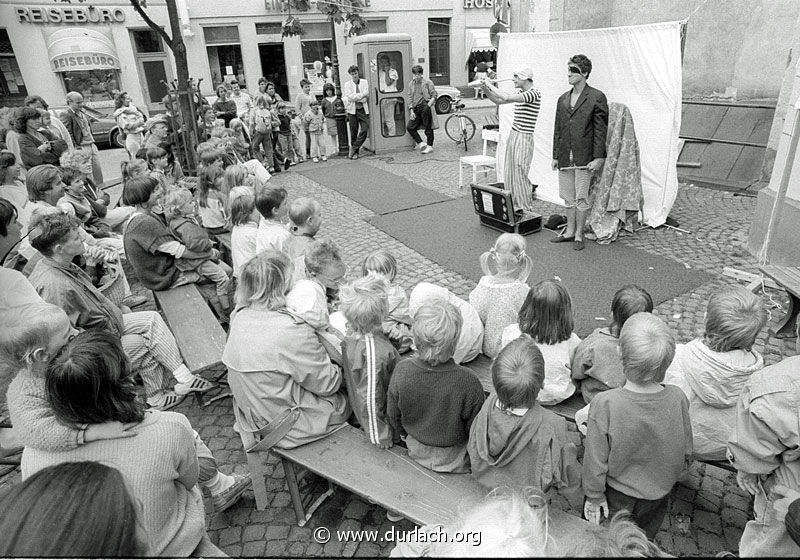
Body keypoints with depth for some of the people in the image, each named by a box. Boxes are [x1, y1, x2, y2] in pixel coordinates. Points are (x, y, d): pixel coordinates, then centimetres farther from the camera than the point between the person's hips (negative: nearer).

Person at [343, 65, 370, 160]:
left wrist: (355, 97, -8)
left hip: (363, 110, 1)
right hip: (352, 110, -1)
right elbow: (349, 97, -9)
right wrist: (361, 95, -7)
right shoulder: (347, 84, 5)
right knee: (353, 132, 1)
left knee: (365, 130, -10)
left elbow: (366, 95, -5)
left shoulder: (364, 82, 8)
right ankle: (355, 152, 13)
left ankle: (353, 150, 0)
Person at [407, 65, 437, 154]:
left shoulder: (427, 82, -2)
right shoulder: (411, 84, 13)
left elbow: (434, 96, -4)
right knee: (410, 127, 0)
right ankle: (420, 143, 9)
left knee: (428, 128, -1)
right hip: (416, 108, 6)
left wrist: (428, 105, -14)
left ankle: (429, 146, 9)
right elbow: (410, 98, 15)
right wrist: (412, 111, 6)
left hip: (425, 107, -6)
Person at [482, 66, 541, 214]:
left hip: (524, 138, -9)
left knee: (520, 175, -6)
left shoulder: (534, 93, -15)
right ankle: (514, 206, 20)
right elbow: (498, 100, 18)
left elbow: (507, 98, -25)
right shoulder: (519, 92, 12)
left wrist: (490, 85, -15)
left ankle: (526, 209, 5)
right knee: (509, 173, 10)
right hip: (513, 135, 9)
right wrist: (485, 89, 3)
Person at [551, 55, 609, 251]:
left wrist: (599, 158, -12)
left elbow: (601, 130, -6)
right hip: (565, 158, 5)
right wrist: (555, 156, 12)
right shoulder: (563, 99, 14)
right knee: (568, 198, 12)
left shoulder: (597, 97, -3)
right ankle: (569, 231, 24)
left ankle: (579, 235, 12)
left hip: (584, 158, -5)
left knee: (581, 198, 0)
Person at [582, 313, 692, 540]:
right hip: (659, 494, 3)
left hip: (617, 496, -3)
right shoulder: (678, 399, -23)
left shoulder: (604, 405, -33)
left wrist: (594, 497, -4)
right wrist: (674, 475, 15)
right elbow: (686, 452, -6)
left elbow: (596, 460, -21)